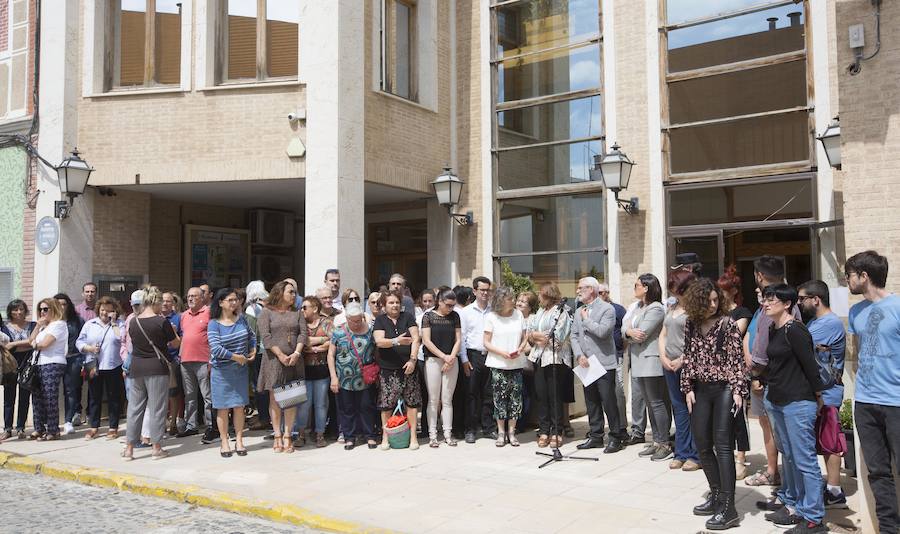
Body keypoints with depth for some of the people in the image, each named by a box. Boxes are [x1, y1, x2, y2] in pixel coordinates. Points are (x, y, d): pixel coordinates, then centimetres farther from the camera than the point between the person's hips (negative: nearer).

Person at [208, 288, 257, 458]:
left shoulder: (241, 319, 4)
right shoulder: (214, 324, -10)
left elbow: (251, 336, 20)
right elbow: (215, 348, -21)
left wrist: (253, 351, 5)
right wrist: (236, 357, -18)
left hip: (241, 369, 4)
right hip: (221, 371, -4)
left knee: (239, 406, 6)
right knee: (223, 408, 2)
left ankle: (239, 441, 15)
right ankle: (224, 443, 13)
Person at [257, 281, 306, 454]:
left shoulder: (297, 313, 15)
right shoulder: (266, 313, 3)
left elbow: (303, 333, 5)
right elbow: (265, 336, -6)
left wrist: (296, 353, -10)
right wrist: (280, 355, -14)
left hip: (294, 360, 3)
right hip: (274, 360, -3)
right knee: (275, 398, -1)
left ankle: (287, 435, 8)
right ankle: (277, 436, 6)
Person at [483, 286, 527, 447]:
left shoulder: (518, 314, 7)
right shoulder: (491, 317, -2)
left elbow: (524, 338, 12)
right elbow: (487, 343, -2)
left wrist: (520, 349, -8)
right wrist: (503, 353, -14)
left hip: (517, 363, 3)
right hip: (498, 364, -2)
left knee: (515, 397, 1)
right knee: (500, 397, -1)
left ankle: (511, 431, 13)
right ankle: (501, 432, 11)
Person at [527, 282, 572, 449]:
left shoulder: (562, 311, -5)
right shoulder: (539, 312, 18)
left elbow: (558, 337, -14)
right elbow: (530, 333, 14)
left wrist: (537, 335, -4)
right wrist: (535, 336, -7)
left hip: (555, 358, -6)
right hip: (539, 358, 6)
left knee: (555, 396, -2)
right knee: (540, 395, 5)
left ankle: (556, 432, 6)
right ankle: (543, 431, 11)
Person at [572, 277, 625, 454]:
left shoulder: (607, 309, -7)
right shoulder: (579, 311, 15)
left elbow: (602, 331, -21)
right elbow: (574, 335, 11)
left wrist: (586, 320, -8)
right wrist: (579, 355, -4)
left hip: (603, 363, -7)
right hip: (585, 364, 7)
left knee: (608, 401, -4)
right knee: (591, 402, 12)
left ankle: (616, 437, 7)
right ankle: (596, 436, 21)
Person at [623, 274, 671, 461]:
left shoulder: (656, 308, -13)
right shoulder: (639, 307, 16)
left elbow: (641, 334, -19)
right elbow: (624, 328, 9)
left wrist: (628, 332, -1)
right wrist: (629, 331, -13)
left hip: (651, 361, -9)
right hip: (639, 361, 9)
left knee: (657, 403, -5)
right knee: (650, 403, 14)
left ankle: (665, 444, 3)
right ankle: (656, 441, 22)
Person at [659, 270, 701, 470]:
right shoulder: (672, 308, 14)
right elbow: (662, 335, 17)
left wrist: (682, 360, -15)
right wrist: (663, 357, 3)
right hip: (670, 364, 7)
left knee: (692, 409, -1)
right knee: (679, 408, 12)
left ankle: (695, 455, 8)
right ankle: (682, 453, 19)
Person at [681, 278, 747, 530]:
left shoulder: (727, 323, -8)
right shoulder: (691, 324, 6)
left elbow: (736, 359, -10)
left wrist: (738, 390, -16)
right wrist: (688, 388, 6)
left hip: (724, 388, -5)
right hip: (701, 390, 5)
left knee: (722, 445, -7)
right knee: (703, 446, 10)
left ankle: (728, 506, -4)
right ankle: (716, 495, 26)